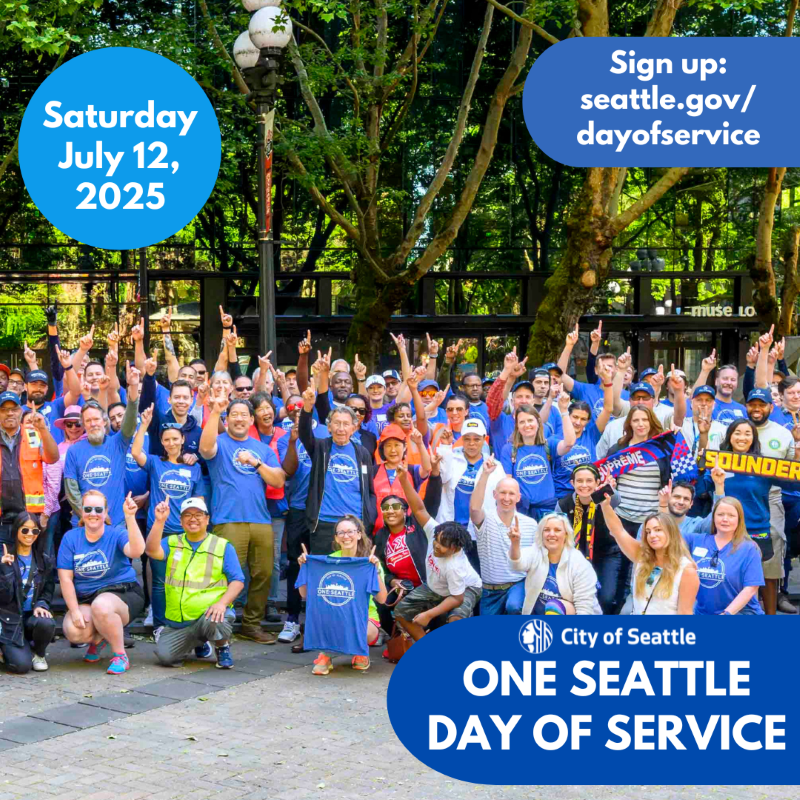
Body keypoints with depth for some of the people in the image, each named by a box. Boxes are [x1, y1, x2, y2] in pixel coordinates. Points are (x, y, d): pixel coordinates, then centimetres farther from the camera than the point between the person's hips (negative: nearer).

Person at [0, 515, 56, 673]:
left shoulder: (45, 559, 5)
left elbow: (48, 591, 9)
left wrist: (41, 605, -13)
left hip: (32, 615, 3)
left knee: (47, 623, -35)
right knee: (22, 665, -22)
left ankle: (39, 653, 0)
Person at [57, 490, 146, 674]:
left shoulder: (117, 533, -7)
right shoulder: (70, 538, 1)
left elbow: (136, 551, -30)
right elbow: (66, 578, -1)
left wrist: (130, 517, -39)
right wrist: (75, 611, -11)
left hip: (121, 594, -3)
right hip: (84, 599, 3)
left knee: (101, 606, -38)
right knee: (73, 631, -27)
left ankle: (120, 656, -15)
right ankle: (97, 640, 11)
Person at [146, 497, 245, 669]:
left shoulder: (223, 547, 2)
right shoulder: (172, 542, 9)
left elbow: (237, 581, -3)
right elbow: (153, 551, -12)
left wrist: (222, 602, -21)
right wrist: (159, 521, -22)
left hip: (209, 613, -4)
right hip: (177, 622, 4)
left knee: (213, 622, -38)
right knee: (165, 656, -15)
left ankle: (223, 647, 0)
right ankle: (199, 642, 20)